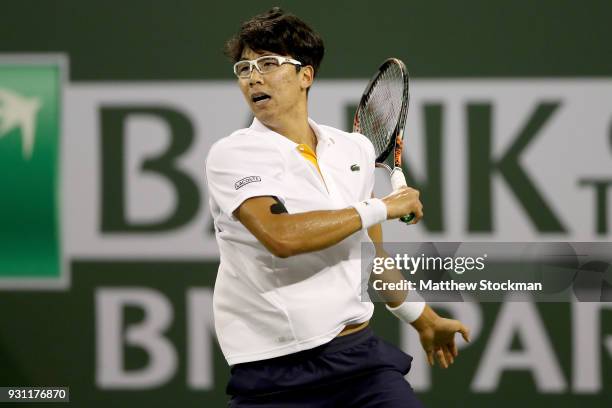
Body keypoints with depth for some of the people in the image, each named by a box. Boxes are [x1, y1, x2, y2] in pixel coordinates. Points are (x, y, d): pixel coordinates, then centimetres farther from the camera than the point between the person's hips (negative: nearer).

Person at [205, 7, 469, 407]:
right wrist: (381, 208, -13)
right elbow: (282, 236, -23)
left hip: (360, 354, 4)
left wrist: (424, 320, 32)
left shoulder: (356, 149, 10)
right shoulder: (232, 155, -6)